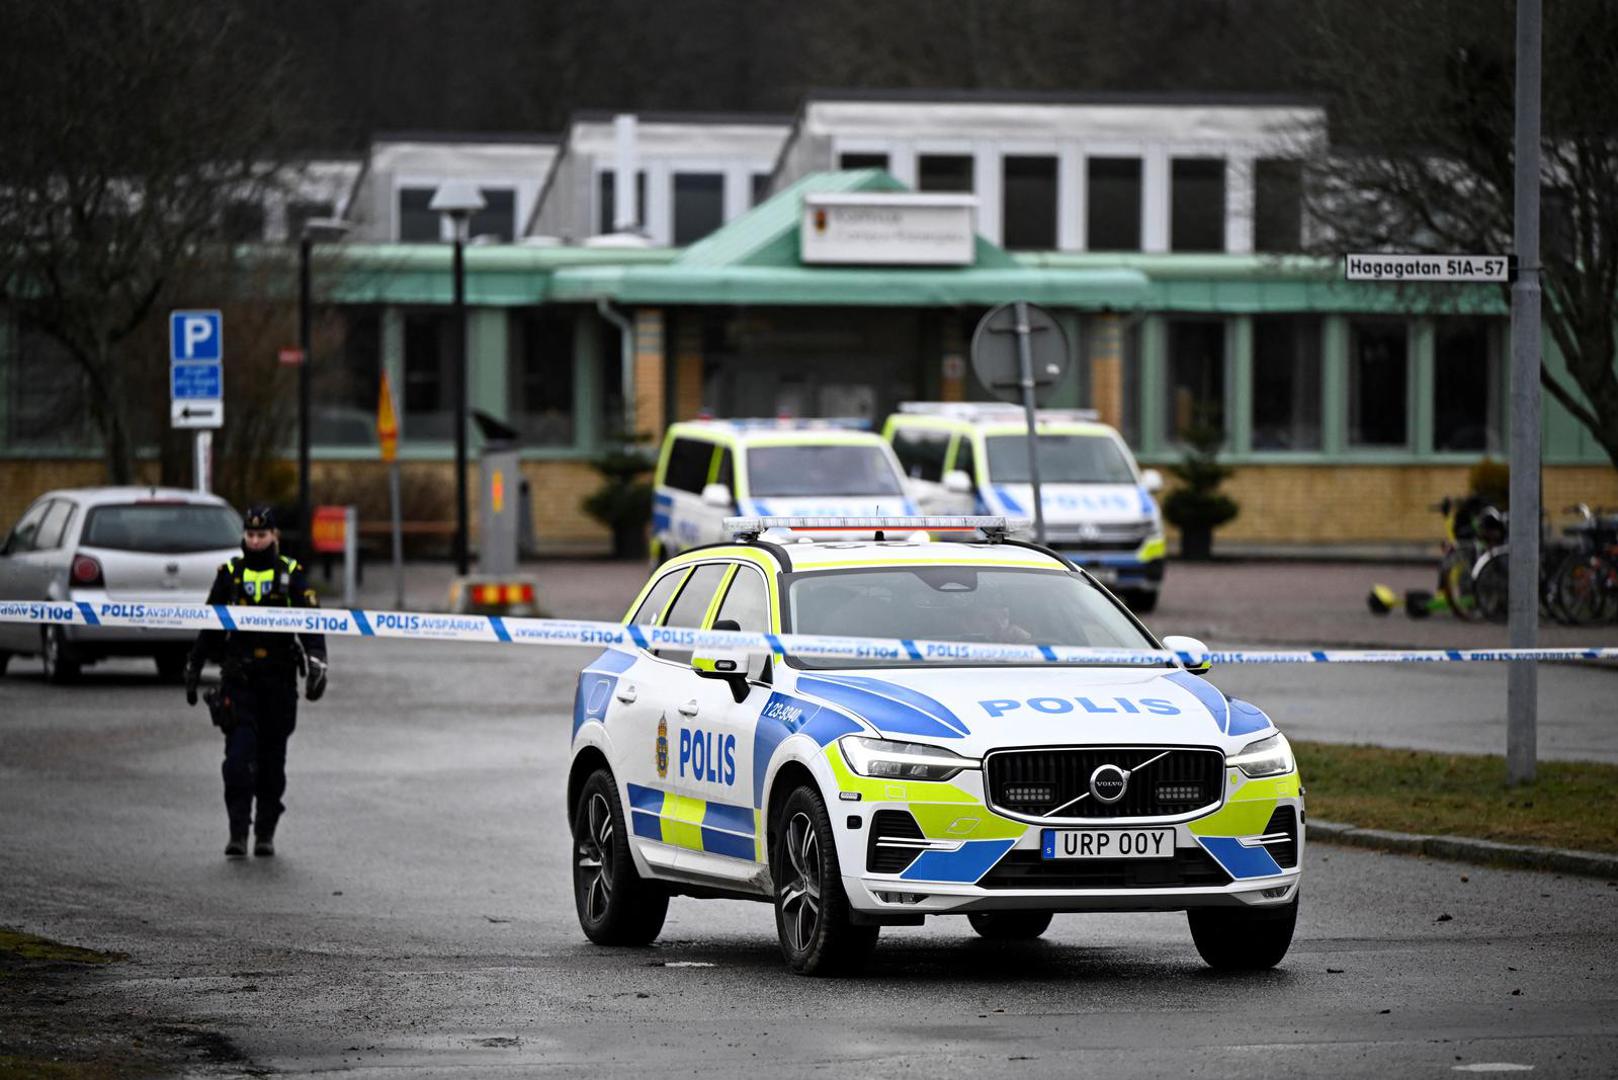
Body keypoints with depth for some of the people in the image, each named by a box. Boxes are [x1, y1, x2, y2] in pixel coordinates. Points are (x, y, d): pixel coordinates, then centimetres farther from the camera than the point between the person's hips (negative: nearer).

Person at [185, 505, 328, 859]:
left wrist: (316, 663, -17)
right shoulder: (229, 574, 7)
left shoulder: (291, 574, 3)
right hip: (238, 678, 0)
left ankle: (266, 832, 17)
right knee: (239, 753, -12)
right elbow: (210, 627, 15)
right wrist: (194, 668, 16)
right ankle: (238, 832, -12)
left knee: (272, 756, 6)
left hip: (279, 679, 0)